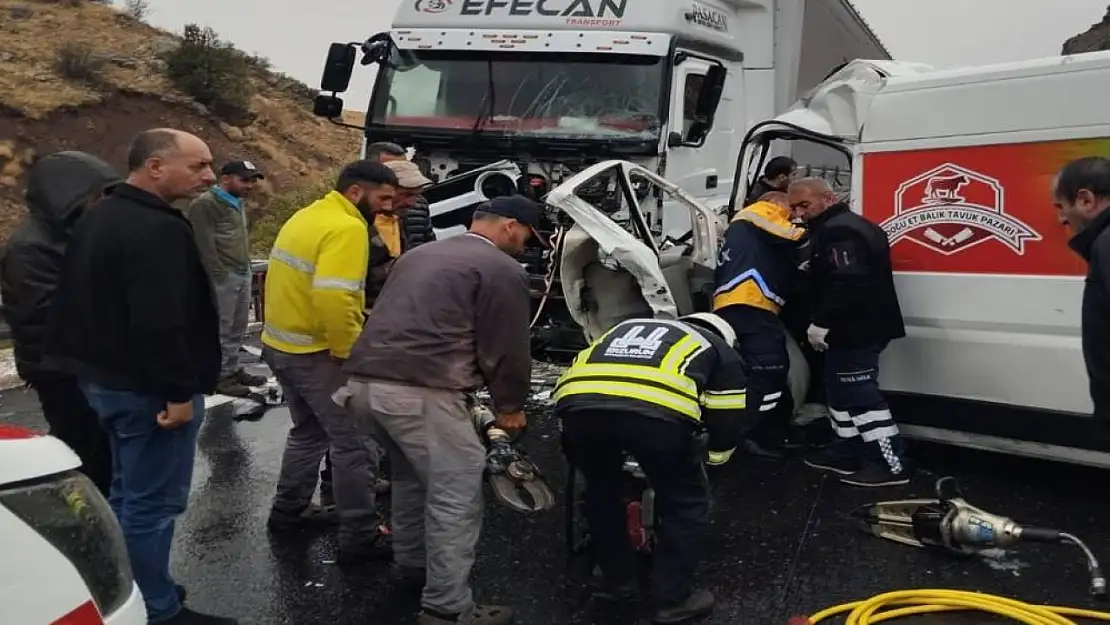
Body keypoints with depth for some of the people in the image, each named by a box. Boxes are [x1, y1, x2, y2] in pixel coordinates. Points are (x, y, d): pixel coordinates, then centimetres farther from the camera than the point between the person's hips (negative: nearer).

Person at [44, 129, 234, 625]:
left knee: (127, 493, 21)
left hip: (105, 376, 11)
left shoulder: (99, 218, 12)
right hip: (147, 387, -10)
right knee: (152, 503, -2)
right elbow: (160, 322, -29)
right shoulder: (158, 230, -22)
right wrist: (179, 391, -23)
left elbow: (85, 304, 18)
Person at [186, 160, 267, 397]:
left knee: (237, 327, 12)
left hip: (243, 273, 9)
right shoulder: (205, 204, -8)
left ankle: (232, 369, 22)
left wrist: (247, 268, 15)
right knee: (220, 328, -3)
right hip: (223, 276, -9)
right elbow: (204, 245, -14)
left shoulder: (237, 204, 21)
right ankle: (219, 376, 4)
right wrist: (218, 275, -16)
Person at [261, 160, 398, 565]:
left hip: (280, 344, 10)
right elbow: (333, 299, -32)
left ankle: (289, 509, 36)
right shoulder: (347, 228, -20)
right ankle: (360, 538, 6)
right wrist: (349, 353, -19)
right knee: (355, 443, 0)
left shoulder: (306, 216, 11)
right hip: (316, 353, -10)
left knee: (310, 431, 25)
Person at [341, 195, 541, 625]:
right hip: (420, 391, -9)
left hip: (365, 381, 9)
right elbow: (506, 350, 1)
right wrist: (510, 406, 16)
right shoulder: (502, 270, 1)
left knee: (411, 474, 29)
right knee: (456, 495, 0)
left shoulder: (420, 253, 27)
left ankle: (411, 561, 42)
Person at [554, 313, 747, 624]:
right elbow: (728, 421, 29)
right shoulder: (721, 351, 32)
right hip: (657, 410, -4)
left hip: (578, 403, 4)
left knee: (601, 492, 32)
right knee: (685, 505, 22)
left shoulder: (627, 328, 42)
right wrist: (713, 455, 52)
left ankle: (617, 582, 42)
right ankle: (672, 600, 28)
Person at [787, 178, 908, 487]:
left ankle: (891, 465, -4)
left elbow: (848, 283, -29)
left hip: (855, 331, -11)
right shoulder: (847, 226, 18)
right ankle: (850, 451, 25)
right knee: (841, 389, 18)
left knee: (859, 395, -8)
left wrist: (821, 323, -24)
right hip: (859, 328, 11)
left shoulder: (837, 232, -18)